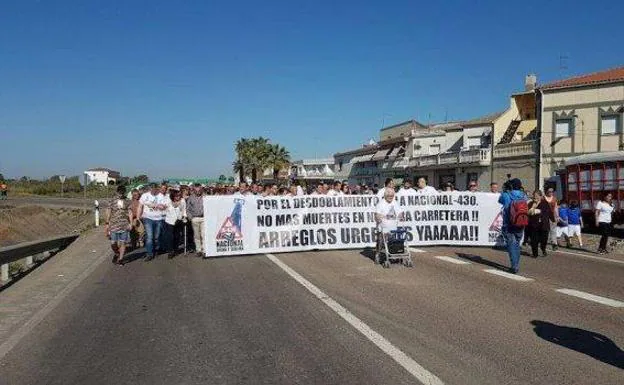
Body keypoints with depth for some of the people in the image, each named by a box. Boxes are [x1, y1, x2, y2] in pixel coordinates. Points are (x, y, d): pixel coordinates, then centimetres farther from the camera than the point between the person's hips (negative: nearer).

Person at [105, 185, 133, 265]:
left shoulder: (127, 201, 3)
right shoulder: (112, 201, 2)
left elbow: (130, 212, 4)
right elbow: (108, 212, 5)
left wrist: (130, 223, -3)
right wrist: (107, 223, 2)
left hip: (124, 225, 0)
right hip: (114, 225, 0)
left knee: (123, 243, 3)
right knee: (113, 243, 0)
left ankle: (120, 259, 13)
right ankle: (116, 254, 29)